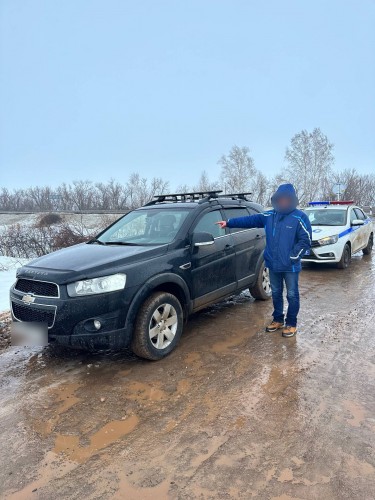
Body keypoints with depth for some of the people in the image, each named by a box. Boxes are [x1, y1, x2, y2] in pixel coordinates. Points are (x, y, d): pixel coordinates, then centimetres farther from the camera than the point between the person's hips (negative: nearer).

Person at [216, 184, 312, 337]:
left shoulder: (300, 217, -9)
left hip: (291, 266, -5)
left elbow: (305, 240, -11)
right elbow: (250, 220, 4)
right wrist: (229, 222, 1)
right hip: (273, 264, 5)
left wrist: (293, 257, -15)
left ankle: (291, 324, 22)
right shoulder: (269, 216, 4)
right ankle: (278, 320, 33)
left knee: (292, 295, 7)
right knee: (276, 293, 16)